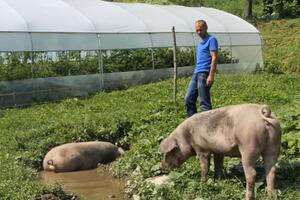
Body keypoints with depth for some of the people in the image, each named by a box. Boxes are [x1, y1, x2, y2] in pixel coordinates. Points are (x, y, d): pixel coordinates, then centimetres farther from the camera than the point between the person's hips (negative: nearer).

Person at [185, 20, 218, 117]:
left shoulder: (211, 40, -5)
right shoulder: (200, 42, 21)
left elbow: (214, 58, -13)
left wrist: (211, 75, -21)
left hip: (204, 73, -9)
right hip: (196, 73, 9)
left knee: (204, 102, -6)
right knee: (188, 99, 8)